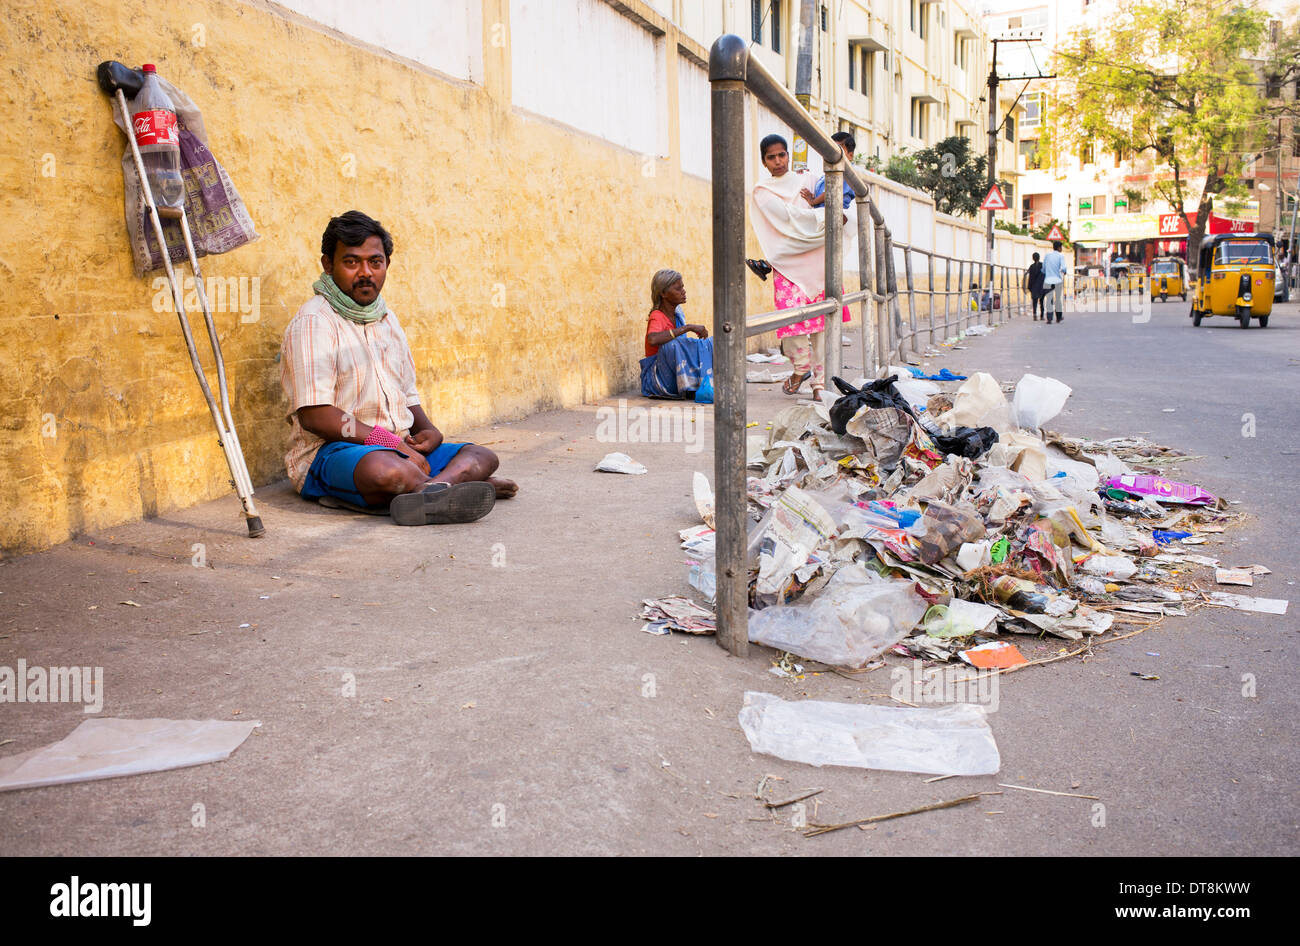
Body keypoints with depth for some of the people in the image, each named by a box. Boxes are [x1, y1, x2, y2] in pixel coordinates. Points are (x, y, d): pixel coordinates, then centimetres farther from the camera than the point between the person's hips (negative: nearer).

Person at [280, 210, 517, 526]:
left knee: (483, 456, -6)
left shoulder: (386, 317, 18)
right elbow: (314, 415, -18)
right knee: (386, 469, -40)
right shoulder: (314, 322, -9)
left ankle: (435, 487, -33)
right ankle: (457, 481, -17)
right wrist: (391, 442, -20)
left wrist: (428, 431, 2)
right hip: (330, 451, -8)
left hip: (400, 448, 9)